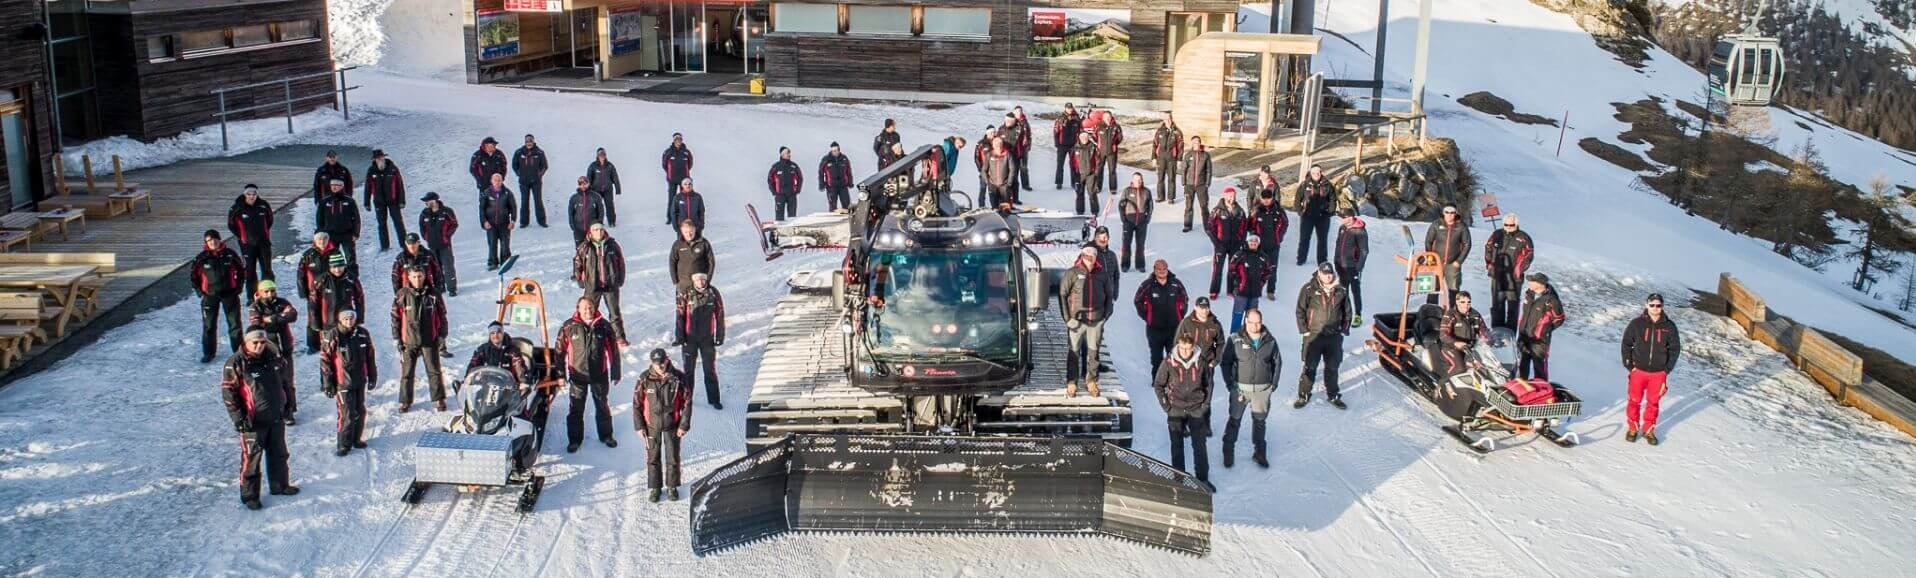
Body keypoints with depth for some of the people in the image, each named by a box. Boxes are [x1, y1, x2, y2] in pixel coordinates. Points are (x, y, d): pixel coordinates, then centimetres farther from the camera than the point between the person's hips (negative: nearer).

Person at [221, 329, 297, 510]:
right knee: (251, 458, -1)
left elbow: (283, 381, 19)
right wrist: (239, 418, -16)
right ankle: (249, 495, 12)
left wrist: (288, 401, 20)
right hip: (253, 421, -6)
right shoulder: (235, 364, -15)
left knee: (279, 454, 19)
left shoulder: (273, 358, 2)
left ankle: (280, 485, 35)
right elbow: (228, 392, -14)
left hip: (276, 418, 6)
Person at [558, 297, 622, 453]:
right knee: (576, 409, 5)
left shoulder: (604, 326, -6)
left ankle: (606, 435, 31)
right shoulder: (569, 327, -9)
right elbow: (560, 351, -3)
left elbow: (613, 351, 1)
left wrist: (615, 373, 3)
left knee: (602, 406, 15)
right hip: (577, 375, -1)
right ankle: (574, 439, 20)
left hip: (599, 374, 1)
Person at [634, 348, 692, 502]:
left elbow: (687, 402, -6)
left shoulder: (678, 378, -12)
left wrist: (684, 425, -7)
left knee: (673, 457, 10)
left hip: (672, 425, 0)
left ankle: (672, 486, 27)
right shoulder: (645, 379, -11)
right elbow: (637, 404, -3)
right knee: (653, 457, 10)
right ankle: (654, 487, 25)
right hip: (652, 426, 0)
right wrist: (639, 426, -4)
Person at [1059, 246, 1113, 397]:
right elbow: (1062, 294, -2)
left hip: (1096, 321, 2)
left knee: (1093, 351, 9)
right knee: (1074, 352, 1)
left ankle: (1091, 380, 21)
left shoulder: (1102, 274, 3)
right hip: (1077, 320, -2)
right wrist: (1067, 318, -6)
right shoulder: (1073, 273, -5)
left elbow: (1109, 295, 13)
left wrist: (1105, 315, 6)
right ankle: (1071, 382, 10)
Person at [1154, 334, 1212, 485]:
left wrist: (1206, 404, 4)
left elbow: (1208, 385, 10)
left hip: (1196, 410, 0)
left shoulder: (1200, 363, -6)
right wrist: (1165, 405, -2)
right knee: (1177, 445, 8)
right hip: (1175, 410, 0)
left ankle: (1203, 478, 11)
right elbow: (1158, 385, 2)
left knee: (1199, 445, 2)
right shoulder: (1169, 363, -9)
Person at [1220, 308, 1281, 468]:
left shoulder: (1269, 341, -2)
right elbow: (1225, 362, -6)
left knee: (1259, 421, 14)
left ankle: (1259, 452, 27)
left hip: (1262, 389, 2)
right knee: (1234, 419, 8)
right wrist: (1230, 383, -10)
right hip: (1240, 388, -2)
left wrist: (1274, 383, 5)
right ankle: (1228, 451, 23)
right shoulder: (1235, 340, -11)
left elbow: (1277, 362, 9)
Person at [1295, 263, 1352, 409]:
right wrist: (1304, 330, -7)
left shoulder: (1341, 291, 2)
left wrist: (1344, 329, 7)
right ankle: (1303, 396, 13)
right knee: (1310, 367, 0)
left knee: (1332, 367, 13)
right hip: (1313, 335, -3)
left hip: (1334, 337, 3)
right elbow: (1300, 311, -3)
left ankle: (1333, 395, 28)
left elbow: (1347, 312, 14)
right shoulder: (1309, 289, -8)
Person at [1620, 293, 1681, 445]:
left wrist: (1667, 369, 1)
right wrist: (1629, 365, -2)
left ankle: (1649, 430, 23)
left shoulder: (1669, 326, -2)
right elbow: (1626, 344, 3)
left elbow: (1675, 348, 6)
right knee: (1634, 400, 4)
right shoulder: (1637, 323, -5)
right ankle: (1632, 428, 20)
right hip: (1638, 370, -1)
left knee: (1653, 402, 9)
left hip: (1659, 373, 1)